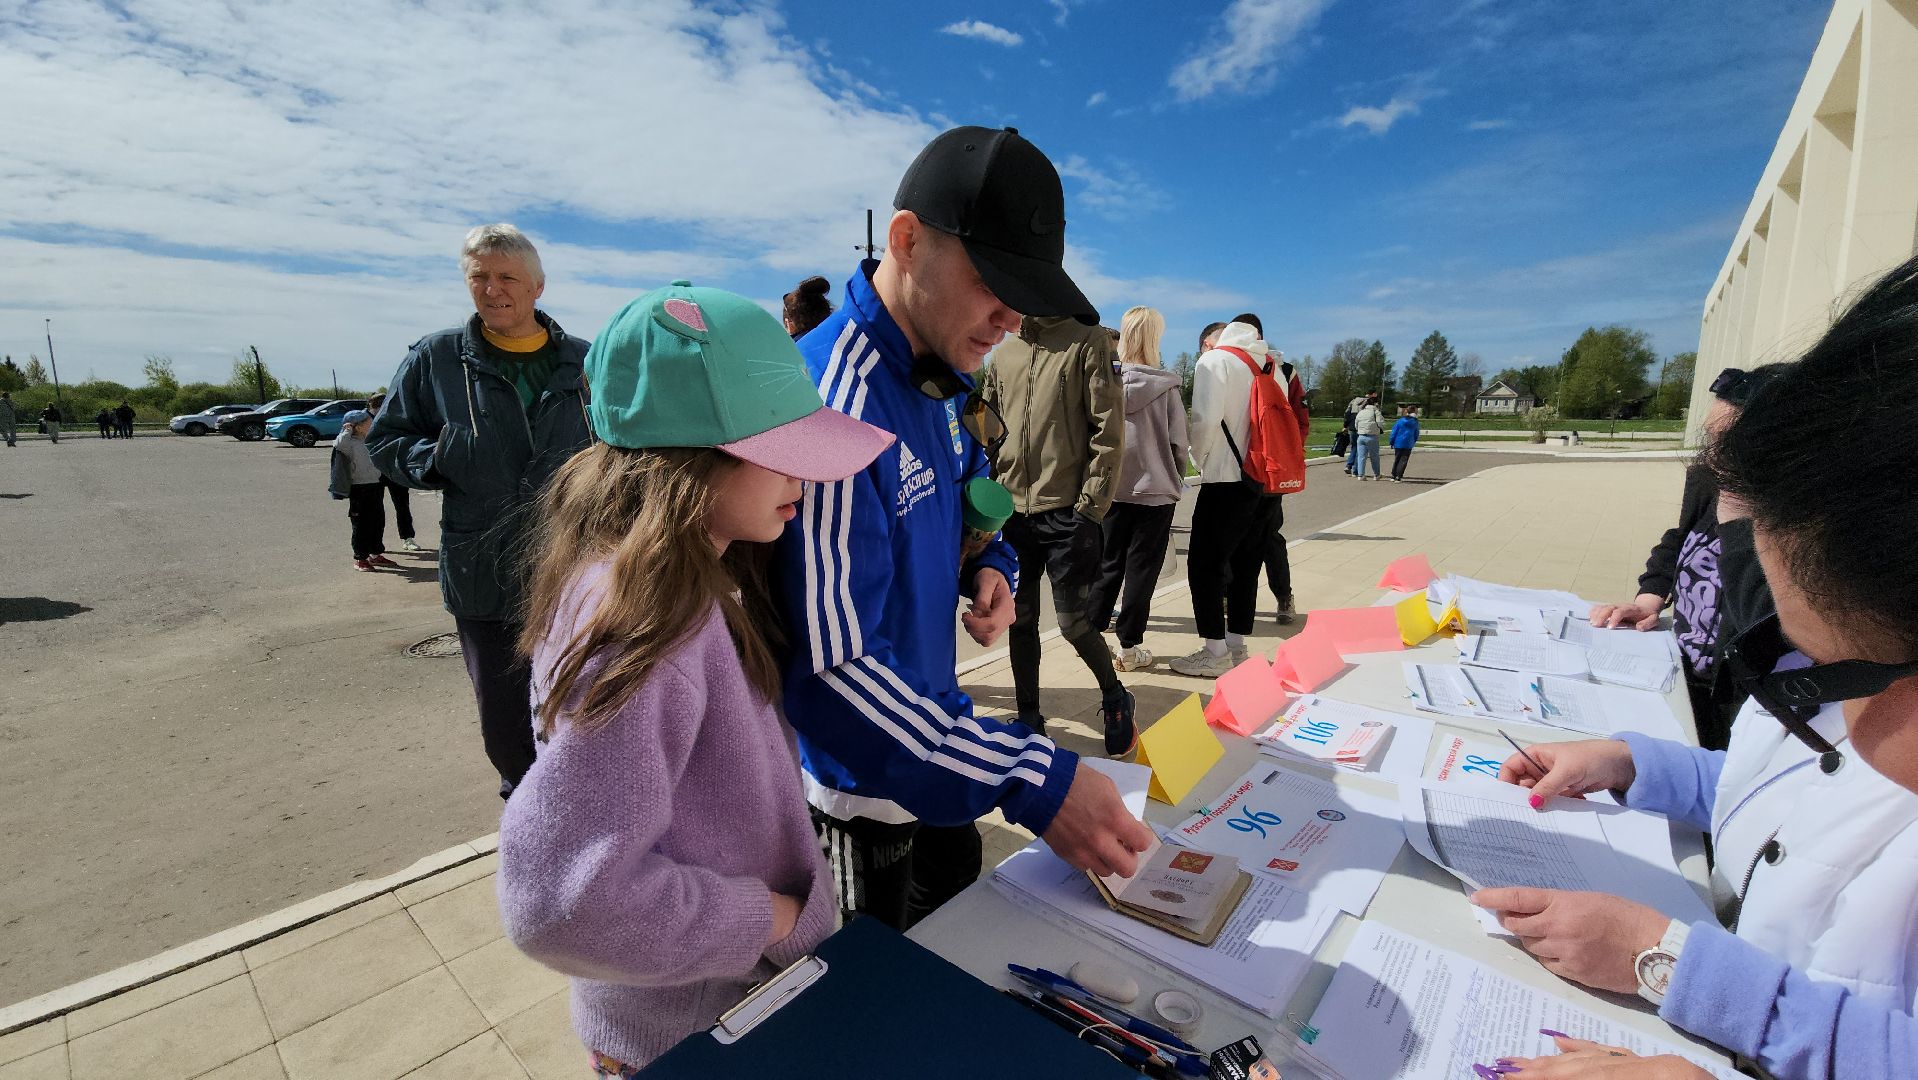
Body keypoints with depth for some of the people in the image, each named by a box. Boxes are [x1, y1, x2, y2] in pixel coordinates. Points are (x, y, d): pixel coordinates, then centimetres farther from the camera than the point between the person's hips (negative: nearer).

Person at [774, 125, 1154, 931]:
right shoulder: (832, 401, -30)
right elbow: (831, 670, -34)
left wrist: (990, 568, -5)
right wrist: (1032, 780, -35)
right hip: (855, 787, -8)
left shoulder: (943, 380, -1)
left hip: (937, 759, 8)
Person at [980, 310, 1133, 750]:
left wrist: (1092, 504, -13)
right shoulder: (1003, 355, 13)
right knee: (1020, 620, 10)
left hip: (1067, 512, -5)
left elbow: (1109, 430, -7)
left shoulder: (1087, 342, -2)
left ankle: (1114, 698, 26)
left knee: (1073, 621, -1)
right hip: (1013, 511, 5)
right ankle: (1028, 718, 26)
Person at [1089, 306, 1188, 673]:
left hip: (1113, 489, 2)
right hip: (1155, 490, -2)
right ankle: (1129, 648, 10)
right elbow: (1178, 442, -3)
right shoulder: (1166, 386, -7)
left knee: (1108, 564, 15)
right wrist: (1175, 479, 13)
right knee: (1141, 568, 5)